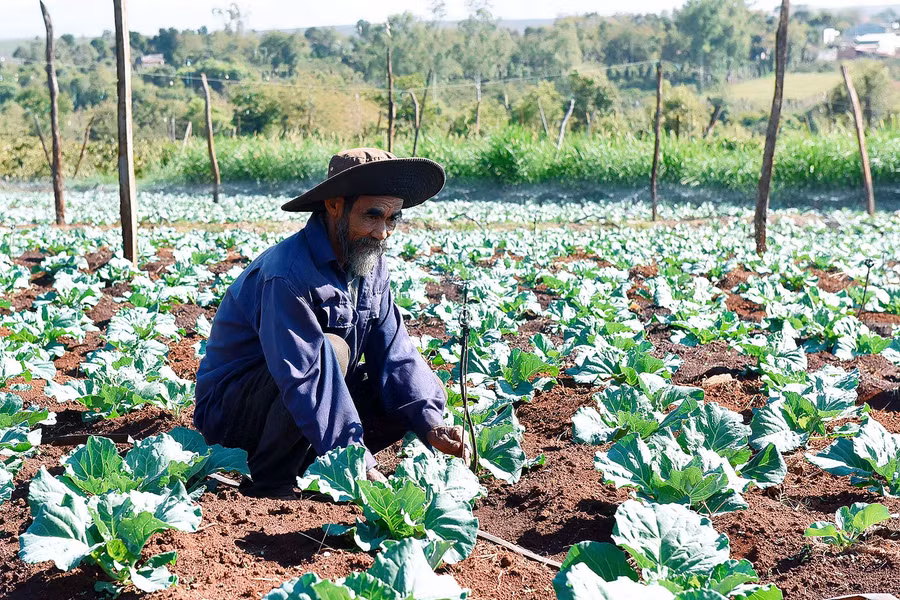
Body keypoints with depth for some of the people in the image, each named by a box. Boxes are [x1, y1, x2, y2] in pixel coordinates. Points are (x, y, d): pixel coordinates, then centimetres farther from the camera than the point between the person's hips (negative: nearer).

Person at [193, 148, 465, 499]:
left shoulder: (371, 266, -1)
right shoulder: (288, 274, -28)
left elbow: (394, 355, -6)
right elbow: (305, 378, -34)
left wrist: (430, 423, -22)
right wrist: (358, 463, -37)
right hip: (231, 410, -8)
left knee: (411, 396, -7)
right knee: (331, 350, -32)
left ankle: (299, 464, 2)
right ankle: (269, 482, -16)